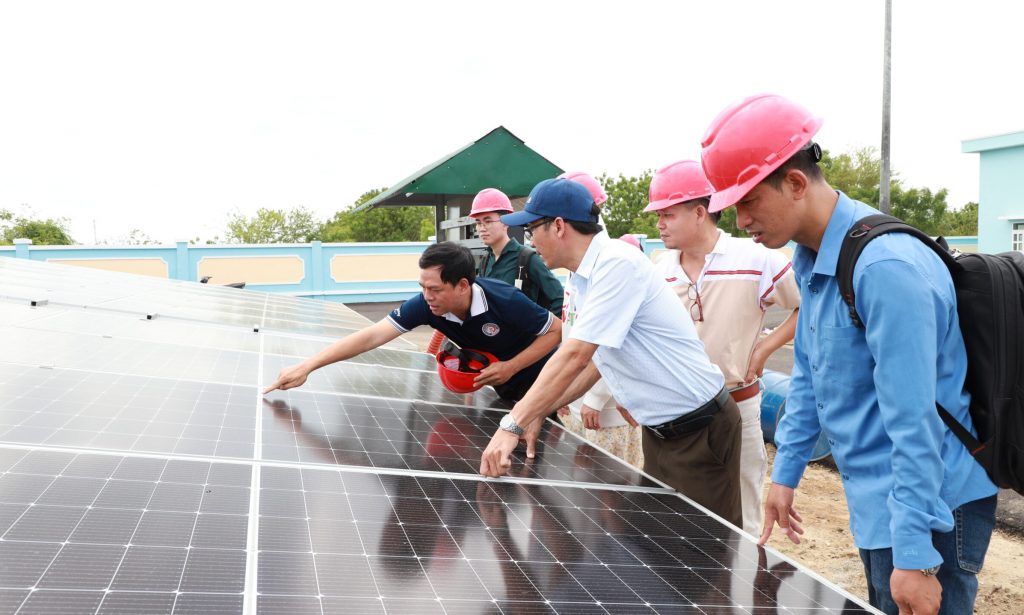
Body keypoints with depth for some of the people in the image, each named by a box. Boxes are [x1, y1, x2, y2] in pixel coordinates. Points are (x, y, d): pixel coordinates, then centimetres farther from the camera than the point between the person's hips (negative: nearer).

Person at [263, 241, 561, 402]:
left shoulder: (506, 301, -36)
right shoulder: (426, 305, -25)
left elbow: (556, 329, -21)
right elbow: (371, 336, -29)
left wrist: (510, 367, -32)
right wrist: (306, 366, -36)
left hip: (533, 377, -4)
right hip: (499, 388, 4)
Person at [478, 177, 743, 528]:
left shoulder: (618, 264, -23)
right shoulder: (587, 276, 6)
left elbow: (574, 357, -28)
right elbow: (594, 362, 13)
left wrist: (513, 424, -27)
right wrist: (536, 414, 8)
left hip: (701, 431, -9)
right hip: (659, 431, 9)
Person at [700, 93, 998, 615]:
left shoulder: (886, 268, -25)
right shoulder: (811, 260, 4)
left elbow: (914, 421, -26)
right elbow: (808, 373, 15)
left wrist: (914, 554, -23)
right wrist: (786, 473, 16)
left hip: (929, 510, -9)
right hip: (874, 502, 9)